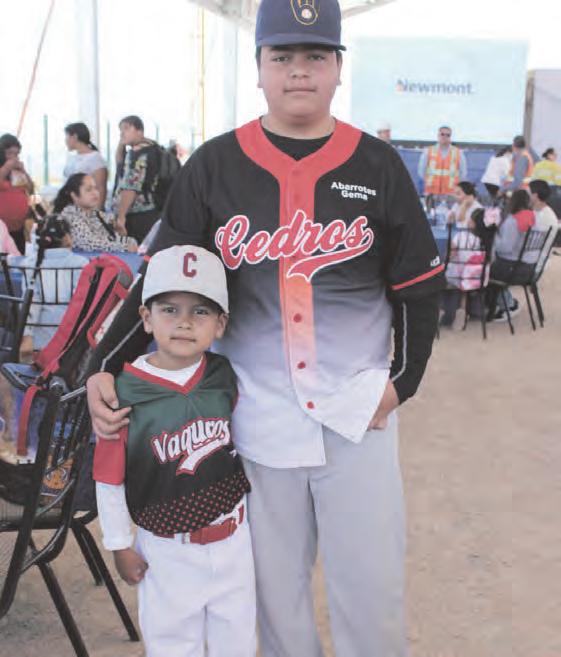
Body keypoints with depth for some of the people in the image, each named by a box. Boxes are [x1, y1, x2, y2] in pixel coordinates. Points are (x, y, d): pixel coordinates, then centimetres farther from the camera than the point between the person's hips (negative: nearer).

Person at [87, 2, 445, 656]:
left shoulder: (378, 165, 2)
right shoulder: (213, 166, 1)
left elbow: (418, 284, 8)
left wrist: (404, 377, 0)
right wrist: (106, 367, -9)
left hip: (359, 411, 0)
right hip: (256, 412, 0)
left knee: (371, 588, 7)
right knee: (276, 586, 12)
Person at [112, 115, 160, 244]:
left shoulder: (136, 152, -14)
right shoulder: (151, 146, 16)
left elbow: (131, 187, -22)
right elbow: (120, 165, 30)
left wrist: (121, 216, -23)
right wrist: (121, 144, 14)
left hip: (135, 215, -10)